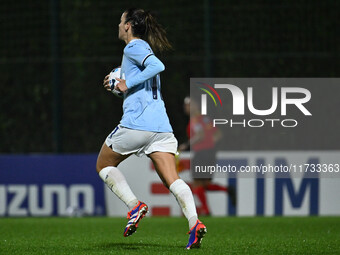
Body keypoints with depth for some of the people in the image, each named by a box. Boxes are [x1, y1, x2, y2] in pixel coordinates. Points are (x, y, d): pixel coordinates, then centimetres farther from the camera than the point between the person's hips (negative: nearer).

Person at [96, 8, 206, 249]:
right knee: (172, 179, -4)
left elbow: (158, 66, -21)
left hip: (136, 123, -8)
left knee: (104, 165, 14)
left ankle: (135, 205, -5)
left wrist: (129, 83, -14)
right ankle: (194, 221, -26)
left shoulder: (134, 47, -2)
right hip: (161, 126, 8)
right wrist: (118, 86, 26)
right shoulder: (144, 48, 24)